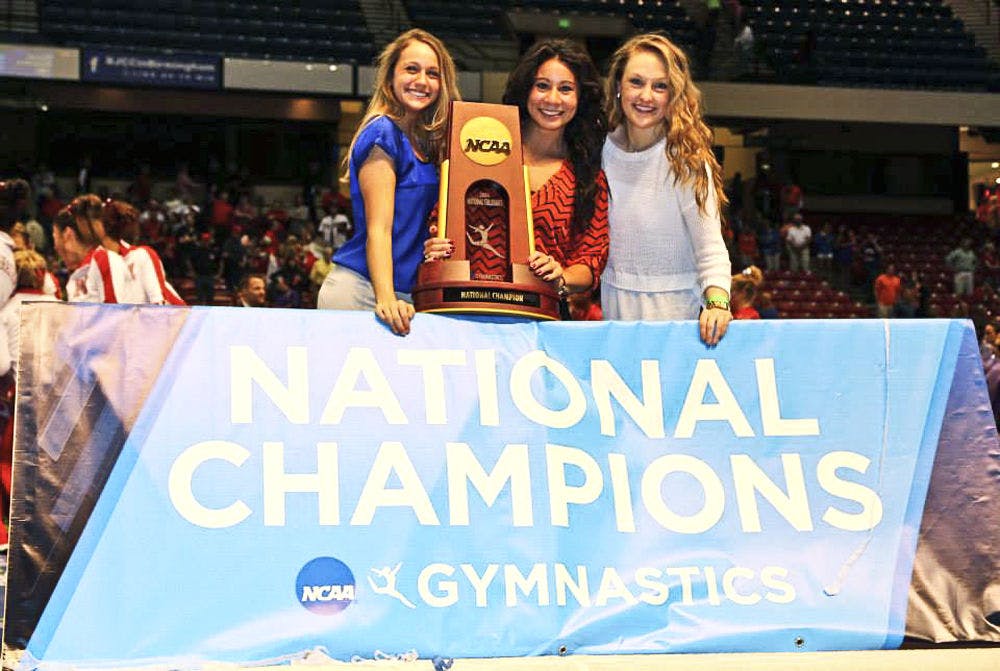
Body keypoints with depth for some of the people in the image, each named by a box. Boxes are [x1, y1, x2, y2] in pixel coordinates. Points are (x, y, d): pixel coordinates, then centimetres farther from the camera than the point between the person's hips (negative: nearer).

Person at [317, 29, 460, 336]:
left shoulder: (424, 144, 16)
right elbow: (378, 229, -14)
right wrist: (386, 300, -25)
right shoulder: (384, 133, -7)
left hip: (403, 294, 7)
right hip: (361, 289, -7)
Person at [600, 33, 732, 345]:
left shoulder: (685, 159, -14)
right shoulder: (604, 150, 0)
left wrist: (717, 302, -35)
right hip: (614, 306, 4)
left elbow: (710, 248, -19)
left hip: (675, 308, -4)